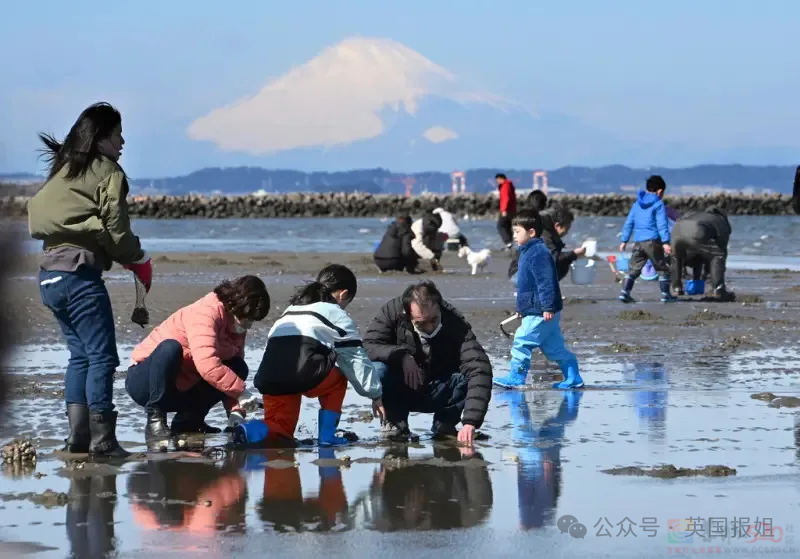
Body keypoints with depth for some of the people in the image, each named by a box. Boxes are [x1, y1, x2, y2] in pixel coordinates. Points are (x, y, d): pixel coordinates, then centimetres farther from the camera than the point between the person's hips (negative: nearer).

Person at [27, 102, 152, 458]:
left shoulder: (61, 171, 20)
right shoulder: (107, 171, -2)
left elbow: (37, 216, 16)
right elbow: (115, 226, -7)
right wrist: (139, 261, 8)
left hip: (49, 271, 8)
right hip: (80, 271, -8)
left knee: (80, 354, 14)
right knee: (102, 355, -6)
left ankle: (77, 437, 9)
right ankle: (102, 440, -10)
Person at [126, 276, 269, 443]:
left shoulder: (237, 328, 3)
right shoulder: (207, 312, -23)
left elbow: (232, 375, 1)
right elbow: (207, 365, -37)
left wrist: (235, 412, -14)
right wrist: (241, 391, -32)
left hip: (182, 390, 8)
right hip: (145, 381, -8)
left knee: (239, 369, -4)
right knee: (170, 348, -37)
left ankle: (188, 420, -2)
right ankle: (155, 421, -28)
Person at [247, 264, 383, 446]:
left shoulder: (290, 310, 35)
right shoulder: (338, 316, 15)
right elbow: (356, 360, 17)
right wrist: (375, 395, 25)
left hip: (269, 378, 5)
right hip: (305, 374, -5)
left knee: (281, 430, 17)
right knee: (338, 379, 27)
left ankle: (250, 431, -13)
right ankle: (327, 435, 16)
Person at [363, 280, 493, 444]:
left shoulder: (456, 324, -24)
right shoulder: (392, 312, -20)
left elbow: (479, 369, -36)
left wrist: (470, 421, -47)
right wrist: (401, 355, -41)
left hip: (439, 395, 0)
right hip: (401, 394, 0)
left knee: (467, 378, -29)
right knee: (378, 371, -31)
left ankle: (444, 423, -2)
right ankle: (395, 423, -6)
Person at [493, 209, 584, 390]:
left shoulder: (537, 253, -16)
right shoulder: (529, 252, 17)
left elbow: (546, 282, -23)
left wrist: (548, 307, -27)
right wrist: (521, 307, 30)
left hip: (539, 313, -11)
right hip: (536, 311, 11)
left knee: (522, 341, -8)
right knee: (554, 347, 12)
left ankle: (516, 377, -3)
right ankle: (573, 378, 14)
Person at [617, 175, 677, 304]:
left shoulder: (636, 204, 16)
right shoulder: (658, 204, -3)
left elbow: (628, 223, 17)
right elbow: (662, 225, -12)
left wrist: (624, 241, 20)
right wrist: (665, 242, -16)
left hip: (638, 242, 5)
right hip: (653, 241, -5)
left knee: (633, 268, 9)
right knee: (662, 268, 5)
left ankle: (624, 292, -3)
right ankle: (665, 295, 4)